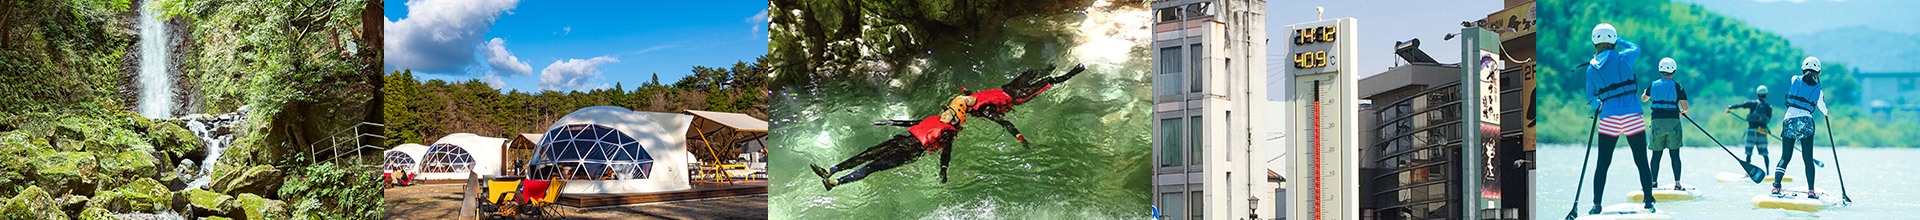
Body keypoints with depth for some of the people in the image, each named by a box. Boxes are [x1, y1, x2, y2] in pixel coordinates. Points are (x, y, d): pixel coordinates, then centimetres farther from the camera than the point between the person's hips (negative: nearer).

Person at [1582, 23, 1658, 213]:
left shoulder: (1591, 68, 5)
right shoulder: (1623, 57, -2)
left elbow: (1591, 97, 15)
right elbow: (1636, 48, 22)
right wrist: (1619, 40, 36)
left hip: (1609, 119, 2)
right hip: (1633, 117, -2)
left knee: (1603, 164, 7)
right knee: (1642, 162, 7)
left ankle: (1597, 204, 5)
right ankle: (1648, 201, 10)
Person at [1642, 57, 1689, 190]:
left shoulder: (1653, 85, 6)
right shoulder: (1677, 87, -2)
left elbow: (1643, 99, 24)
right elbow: (1684, 106, -6)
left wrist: (1645, 92, 47)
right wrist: (1684, 112, 17)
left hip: (1657, 122, 2)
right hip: (1673, 122, -2)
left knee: (1656, 155, 8)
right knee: (1675, 155, 2)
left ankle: (1653, 183, 9)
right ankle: (1677, 184, 1)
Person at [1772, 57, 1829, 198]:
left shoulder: (1794, 80, 5)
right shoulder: (1817, 89, 8)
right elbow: (1822, 106, 27)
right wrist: (1826, 112, 50)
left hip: (1789, 120, 1)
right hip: (1806, 121, -1)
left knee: (1785, 158, 5)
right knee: (1808, 159, 3)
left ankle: (1776, 187, -7)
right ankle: (1811, 191, 1)